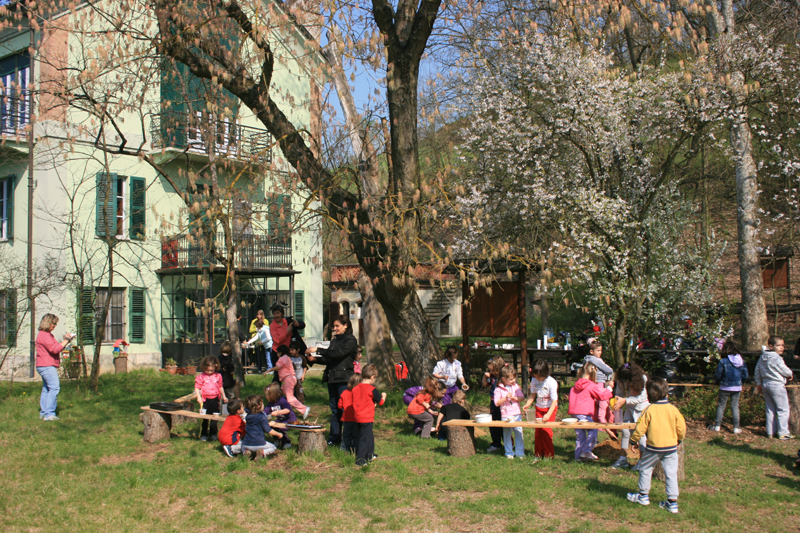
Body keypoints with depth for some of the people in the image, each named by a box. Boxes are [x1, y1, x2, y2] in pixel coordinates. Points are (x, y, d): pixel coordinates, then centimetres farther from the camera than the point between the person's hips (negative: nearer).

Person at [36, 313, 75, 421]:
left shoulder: (48, 334, 21)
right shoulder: (44, 335, -13)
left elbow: (57, 347, 24)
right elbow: (54, 349, -21)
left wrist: (66, 341, 9)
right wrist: (66, 341, -12)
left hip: (46, 366, 11)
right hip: (47, 366, -11)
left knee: (46, 389, 12)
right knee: (54, 388, -15)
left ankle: (43, 413, 16)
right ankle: (49, 414, -18)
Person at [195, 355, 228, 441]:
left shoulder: (218, 376, 5)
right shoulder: (201, 377, -4)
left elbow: (220, 387, 17)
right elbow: (197, 387, -3)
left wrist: (224, 396, 19)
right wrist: (199, 397, -14)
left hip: (215, 399, 2)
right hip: (205, 400, -2)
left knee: (214, 418, 8)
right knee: (204, 418, 3)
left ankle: (213, 434, 17)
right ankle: (204, 434, 11)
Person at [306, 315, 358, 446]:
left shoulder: (351, 340, -7)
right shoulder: (335, 340, 18)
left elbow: (337, 353, -19)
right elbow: (328, 359, 16)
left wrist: (318, 350, -17)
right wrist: (315, 359, 0)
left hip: (344, 379, -8)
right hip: (332, 378, 8)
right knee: (334, 409, 11)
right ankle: (334, 437, 16)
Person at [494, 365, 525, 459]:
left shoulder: (515, 386, 7)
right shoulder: (498, 389, -6)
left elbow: (522, 397, 9)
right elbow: (497, 403, -10)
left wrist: (516, 398, -12)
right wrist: (506, 397, -20)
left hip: (517, 414, 3)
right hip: (506, 415, -3)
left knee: (519, 433, 3)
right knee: (507, 434, 4)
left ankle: (520, 453, 12)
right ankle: (509, 453, 16)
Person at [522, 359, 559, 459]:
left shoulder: (551, 382, -23)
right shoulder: (534, 380, -7)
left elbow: (554, 400, -20)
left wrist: (548, 414, -28)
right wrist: (527, 404, -12)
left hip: (550, 408, -5)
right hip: (539, 408, 5)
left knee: (546, 430, -12)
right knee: (538, 430, 3)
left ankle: (549, 454, 2)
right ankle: (538, 454, 16)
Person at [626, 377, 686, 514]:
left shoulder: (649, 410, -13)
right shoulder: (673, 409, -3)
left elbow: (640, 428, -10)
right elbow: (681, 427, 3)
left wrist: (634, 440, 7)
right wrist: (679, 440, 23)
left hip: (653, 447, -3)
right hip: (671, 447, 3)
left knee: (645, 469, 15)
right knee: (671, 473, 9)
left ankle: (643, 495, 26)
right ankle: (672, 501, 9)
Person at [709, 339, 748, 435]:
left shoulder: (723, 362, -16)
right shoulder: (741, 361, -4)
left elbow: (717, 375, -9)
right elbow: (745, 375, 2)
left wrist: (718, 381, 14)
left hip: (725, 388, -3)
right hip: (737, 387, 3)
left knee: (721, 406, 10)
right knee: (735, 406, 11)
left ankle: (717, 426, 16)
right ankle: (736, 428, 10)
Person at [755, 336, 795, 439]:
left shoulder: (762, 357, 8)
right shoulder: (776, 358, -18)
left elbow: (757, 370, 14)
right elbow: (785, 371, -14)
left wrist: (759, 383, 22)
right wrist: (790, 375, 9)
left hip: (765, 384, 8)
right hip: (777, 385, -8)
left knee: (770, 409, 15)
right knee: (783, 409, 1)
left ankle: (770, 432, 18)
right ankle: (783, 433, 3)